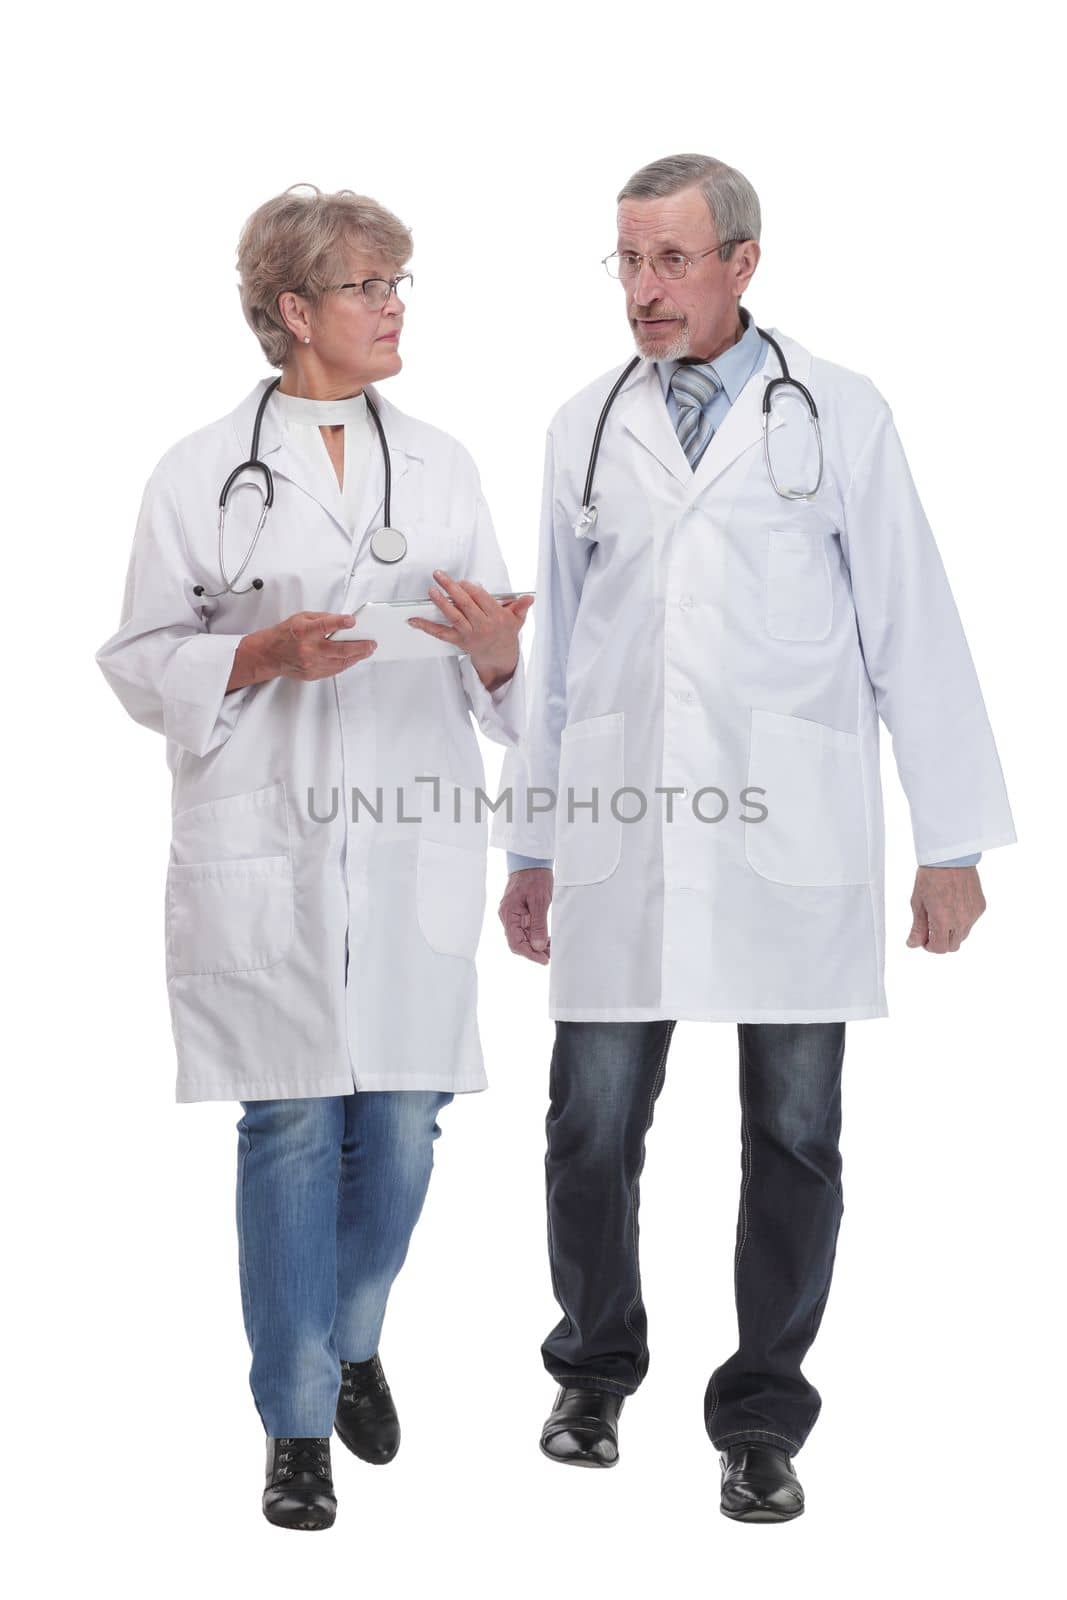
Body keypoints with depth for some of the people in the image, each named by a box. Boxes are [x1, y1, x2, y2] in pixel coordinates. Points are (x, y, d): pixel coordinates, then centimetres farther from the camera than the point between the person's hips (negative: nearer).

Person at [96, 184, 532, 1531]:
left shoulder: (442, 464, 12)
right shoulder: (202, 472, 2)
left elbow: (499, 674, 15)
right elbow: (142, 661, 2)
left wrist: (498, 651, -8)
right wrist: (266, 654, -14)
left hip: (416, 846, 3)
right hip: (266, 851, -3)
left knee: (402, 1124, 5)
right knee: (293, 1131, -1)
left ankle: (353, 1343, 33)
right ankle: (296, 1424, 13)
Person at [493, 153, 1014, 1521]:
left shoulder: (838, 416, 4)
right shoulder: (587, 429, 12)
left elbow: (913, 628, 2)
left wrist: (953, 842, -1)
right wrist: (530, 842, 15)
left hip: (791, 837, -2)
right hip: (621, 837, 2)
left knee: (794, 1139, 4)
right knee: (592, 1129, 4)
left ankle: (761, 1419, 19)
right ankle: (595, 1371, 28)